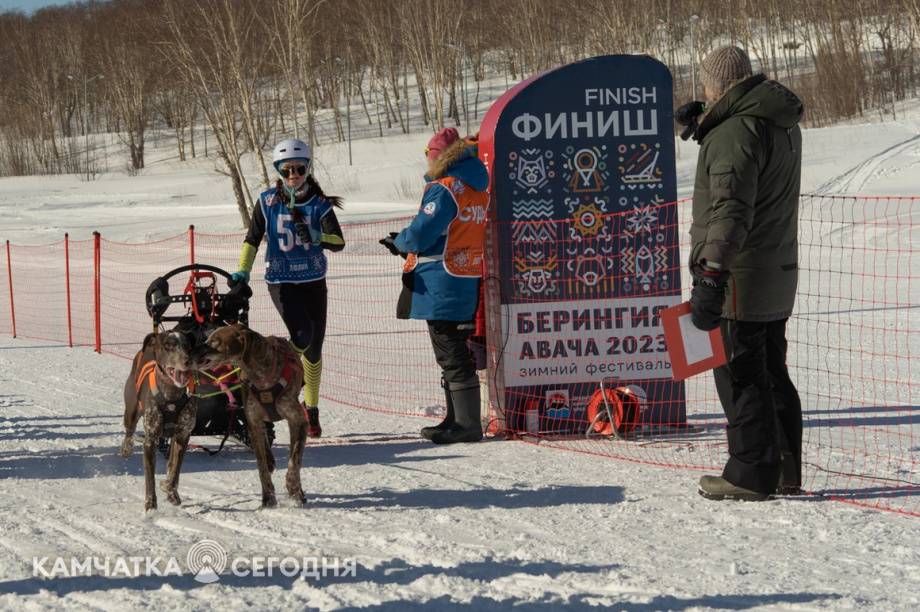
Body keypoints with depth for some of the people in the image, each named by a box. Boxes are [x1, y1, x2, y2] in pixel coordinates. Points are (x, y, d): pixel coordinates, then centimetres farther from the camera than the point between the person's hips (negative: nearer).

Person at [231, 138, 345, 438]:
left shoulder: (319, 205, -3)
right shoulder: (268, 202, -3)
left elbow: (339, 242, -14)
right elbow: (253, 239, 5)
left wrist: (316, 236, -33)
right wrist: (242, 271, -6)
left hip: (313, 281, 2)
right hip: (281, 281, -2)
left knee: (314, 348, 7)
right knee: (302, 334, -26)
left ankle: (311, 409, 24)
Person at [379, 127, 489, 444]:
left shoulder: (443, 189, -16)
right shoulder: (477, 187, 12)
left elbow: (420, 235, -18)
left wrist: (398, 243, 4)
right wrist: (406, 241, 13)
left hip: (442, 286, -9)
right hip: (468, 282, 9)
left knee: (451, 356, -5)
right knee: (454, 354, 16)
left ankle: (467, 424, -5)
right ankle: (458, 419, 21)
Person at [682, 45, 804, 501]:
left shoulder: (736, 132, -18)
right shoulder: (783, 122, 13)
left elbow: (732, 210, -28)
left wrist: (711, 275, -33)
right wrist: (707, 123, 35)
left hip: (740, 276, -10)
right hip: (779, 272, 10)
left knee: (739, 375, -4)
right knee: (771, 372, 15)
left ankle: (751, 475, -2)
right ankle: (784, 471, 20)